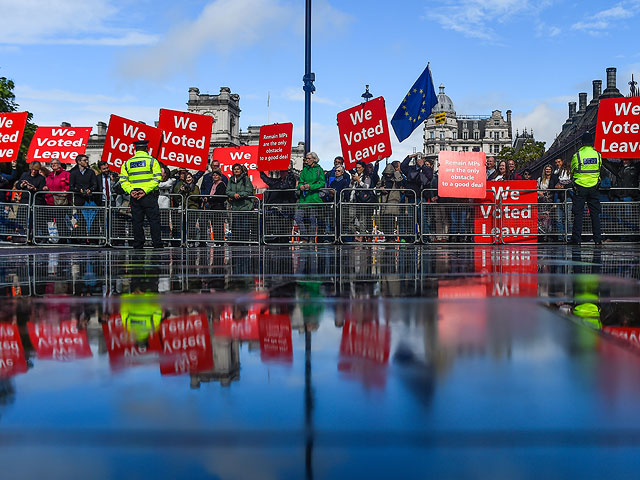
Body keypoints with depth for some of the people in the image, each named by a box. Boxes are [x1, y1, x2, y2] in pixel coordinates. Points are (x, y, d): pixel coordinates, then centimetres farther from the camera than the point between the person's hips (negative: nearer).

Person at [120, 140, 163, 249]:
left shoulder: (127, 163, 11)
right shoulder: (152, 161, 0)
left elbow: (123, 180, 3)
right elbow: (157, 178, -11)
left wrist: (130, 191, -6)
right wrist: (145, 190, -14)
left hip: (134, 197, 3)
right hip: (149, 196, -3)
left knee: (137, 222, 7)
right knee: (154, 220, 0)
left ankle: (138, 246, 8)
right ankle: (157, 245, -4)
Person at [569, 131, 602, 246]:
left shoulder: (577, 155, -8)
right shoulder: (597, 154, 1)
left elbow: (572, 172, 2)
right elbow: (599, 169, 13)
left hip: (580, 187, -2)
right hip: (594, 187, 3)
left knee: (578, 213, 1)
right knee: (595, 213, 8)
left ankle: (576, 239, -1)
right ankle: (597, 239, 8)